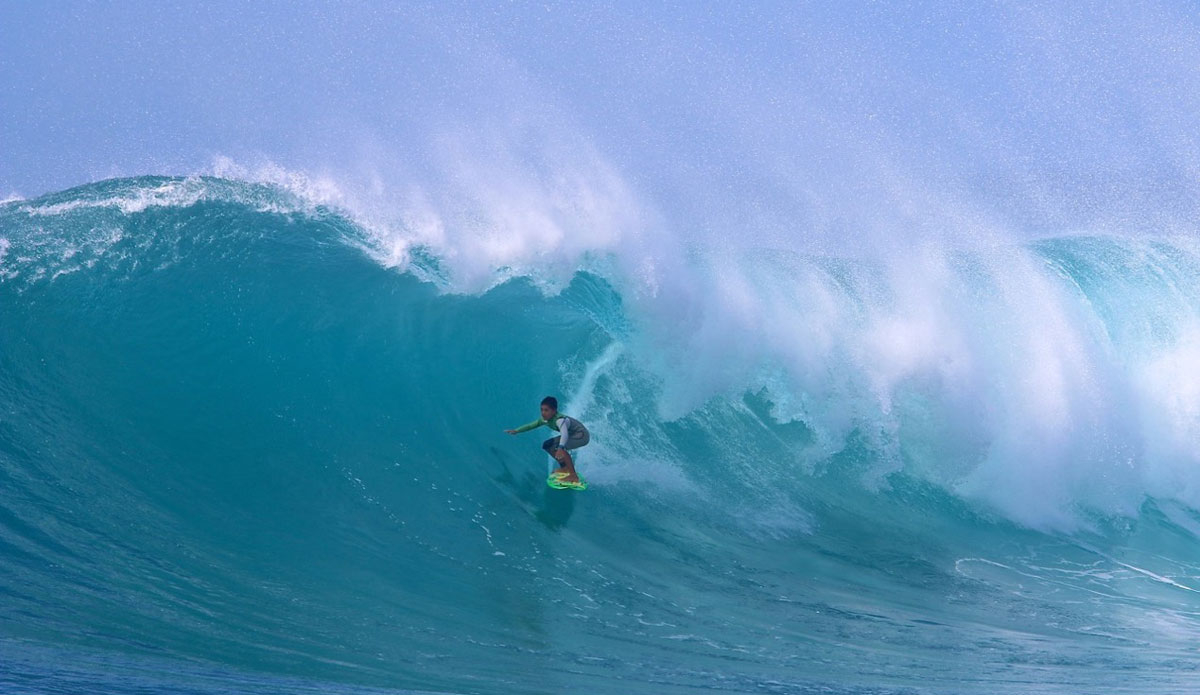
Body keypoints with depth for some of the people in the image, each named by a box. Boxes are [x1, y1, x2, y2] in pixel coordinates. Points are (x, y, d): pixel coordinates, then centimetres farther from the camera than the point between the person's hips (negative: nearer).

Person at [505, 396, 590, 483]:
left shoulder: (560, 420, -34)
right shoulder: (545, 419, -7)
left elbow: (564, 434, -52)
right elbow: (531, 425, 8)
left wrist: (560, 448, -69)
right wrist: (516, 431, 0)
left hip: (582, 435, -9)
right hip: (572, 435, 9)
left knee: (558, 446, -32)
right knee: (547, 445, 11)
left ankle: (573, 476, -26)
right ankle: (565, 467, 23)